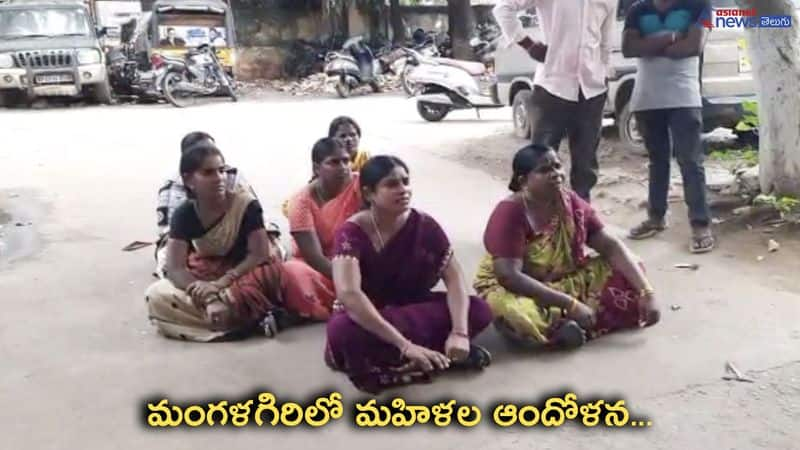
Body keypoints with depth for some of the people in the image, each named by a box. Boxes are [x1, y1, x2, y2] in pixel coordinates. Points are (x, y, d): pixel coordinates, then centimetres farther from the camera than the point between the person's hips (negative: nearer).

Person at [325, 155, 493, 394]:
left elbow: (454, 277, -14)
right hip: (365, 315, -3)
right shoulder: (352, 232, -22)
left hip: (412, 307, 4)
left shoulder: (424, 226, -11)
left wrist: (459, 333, -32)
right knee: (342, 331, -39)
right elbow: (348, 293, -36)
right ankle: (440, 353, -22)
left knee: (479, 310, -18)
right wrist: (404, 344, -41)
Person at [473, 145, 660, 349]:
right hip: (513, 289, -6)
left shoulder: (572, 203, -6)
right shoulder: (509, 214, -24)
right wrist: (570, 304, -32)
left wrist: (646, 291, -18)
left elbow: (610, 246, -6)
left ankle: (558, 323, -13)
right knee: (521, 315, -40)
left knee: (628, 274, -5)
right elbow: (509, 277, -31)